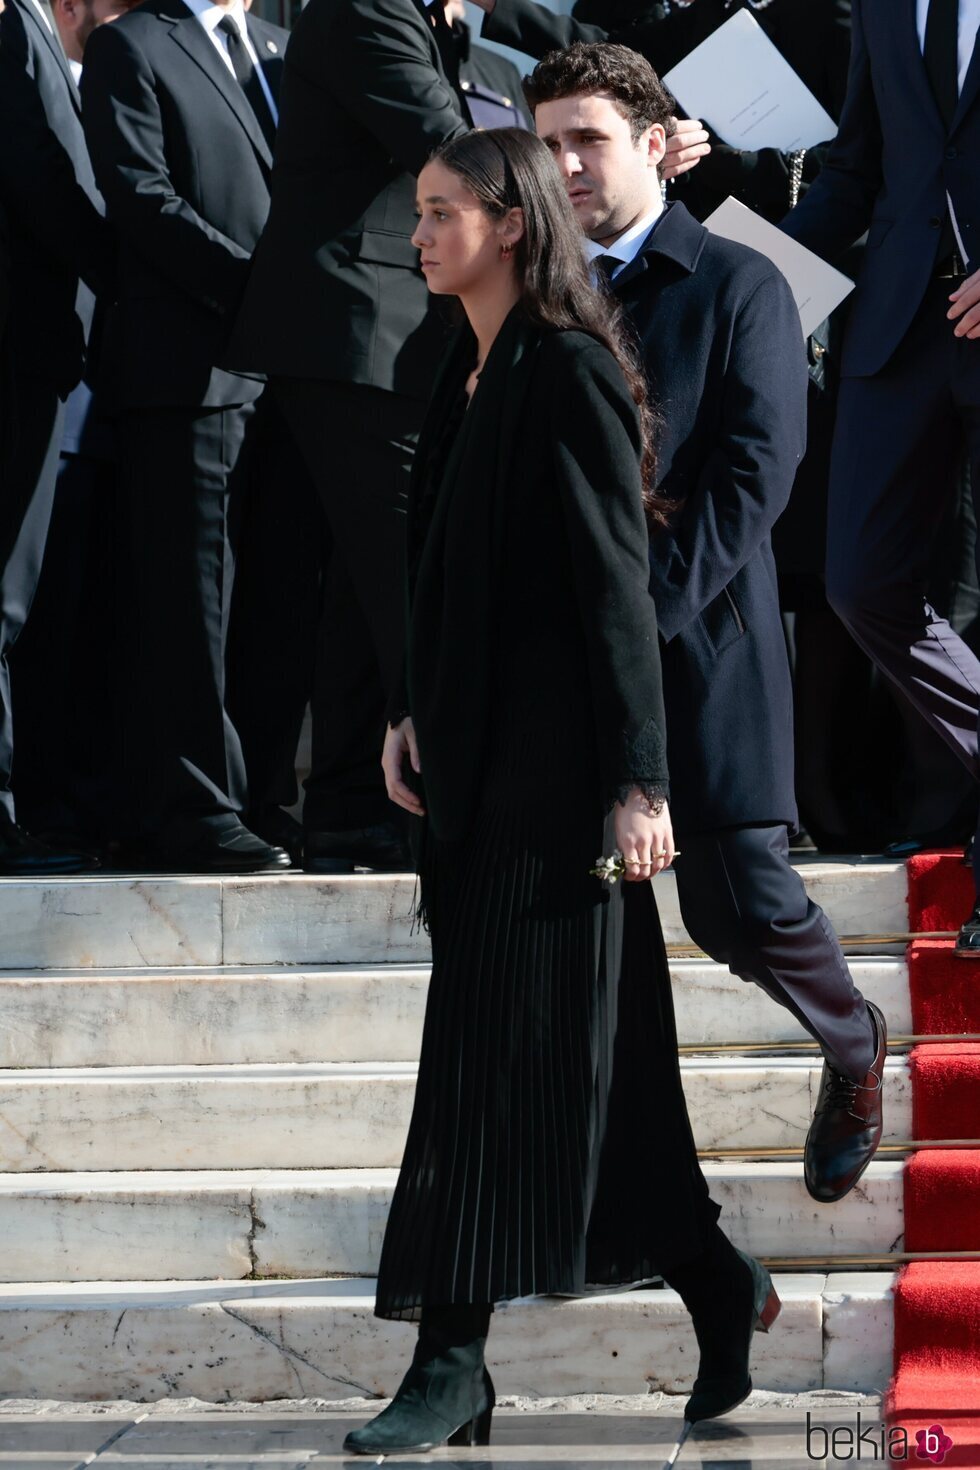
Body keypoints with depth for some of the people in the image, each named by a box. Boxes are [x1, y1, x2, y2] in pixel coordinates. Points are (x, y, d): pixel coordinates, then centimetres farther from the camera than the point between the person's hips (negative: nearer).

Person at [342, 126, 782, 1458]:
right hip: (477, 754, 9)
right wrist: (410, 712, 10)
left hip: (553, 767, -9)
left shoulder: (570, 375, -12)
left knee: (496, 1060, -8)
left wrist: (638, 781, -18)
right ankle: (718, 1286, 23)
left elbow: (617, 583, -15)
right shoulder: (468, 373, 13)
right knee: (581, 1070, 11)